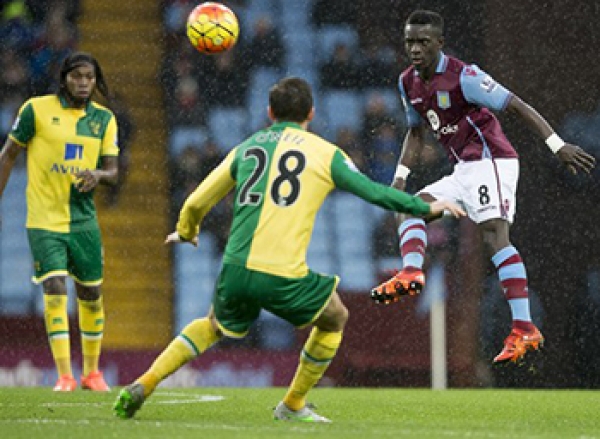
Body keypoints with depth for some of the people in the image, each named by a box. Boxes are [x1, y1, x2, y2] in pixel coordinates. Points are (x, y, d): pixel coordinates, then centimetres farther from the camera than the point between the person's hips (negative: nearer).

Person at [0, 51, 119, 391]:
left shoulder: (104, 118, 6)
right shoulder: (37, 109, -5)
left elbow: (112, 170, 2)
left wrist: (98, 176, -21)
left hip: (84, 219, 4)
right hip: (44, 220, -4)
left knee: (91, 295, 9)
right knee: (55, 290, -15)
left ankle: (92, 372, 24)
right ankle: (65, 376, -15)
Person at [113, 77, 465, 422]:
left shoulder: (245, 149, 17)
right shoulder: (326, 153, 7)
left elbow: (196, 203, 21)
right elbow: (374, 192, 9)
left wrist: (186, 233, 43)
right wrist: (427, 208, 23)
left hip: (236, 269, 4)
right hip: (284, 277, -4)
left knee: (214, 326, 32)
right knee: (334, 319, 24)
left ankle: (145, 384, 17)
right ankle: (293, 406, 27)